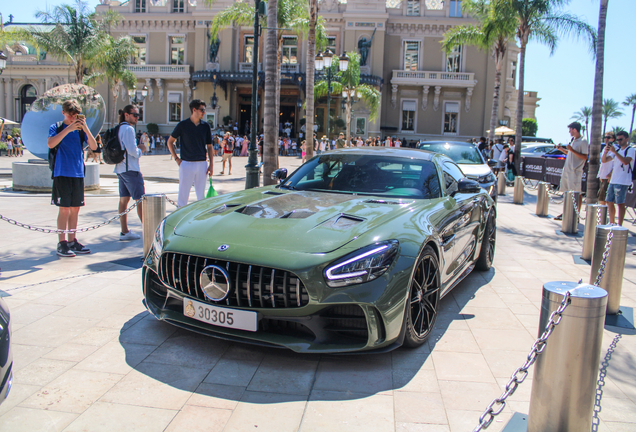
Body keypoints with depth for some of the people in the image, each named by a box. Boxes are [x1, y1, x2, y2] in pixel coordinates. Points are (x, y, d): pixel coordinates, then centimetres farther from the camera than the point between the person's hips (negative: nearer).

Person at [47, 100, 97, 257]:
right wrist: (68, 129, -21)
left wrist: (85, 128, -14)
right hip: (62, 173, -4)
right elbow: (50, 144, -17)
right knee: (64, 208, -4)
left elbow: (94, 146, -2)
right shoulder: (57, 127, 2)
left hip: (78, 174, 4)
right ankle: (62, 243, 2)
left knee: (75, 208, 9)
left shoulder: (81, 129, 10)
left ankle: (72, 241, 18)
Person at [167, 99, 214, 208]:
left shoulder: (206, 126, 7)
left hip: (202, 164, 3)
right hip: (186, 164, -3)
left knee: (201, 195, 9)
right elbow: (170, 142, 8)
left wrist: (211, 165, 4)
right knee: (183, 194, 0)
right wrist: (176, 158, 0)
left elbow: (209, 147, 11)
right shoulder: (182, 125, -1)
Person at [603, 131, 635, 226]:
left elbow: (626, 161, -22)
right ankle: (612, 223, 21)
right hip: (613, 181, 8)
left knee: (620, 203, -8)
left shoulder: (631, 150, -4)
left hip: (623, 182, -8)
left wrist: (614, 152, -25)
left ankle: (620, 225, -6)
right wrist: (605, 151, -6)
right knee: (609, 202, 10)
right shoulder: (617, 150, 18)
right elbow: (604, 160, 13)